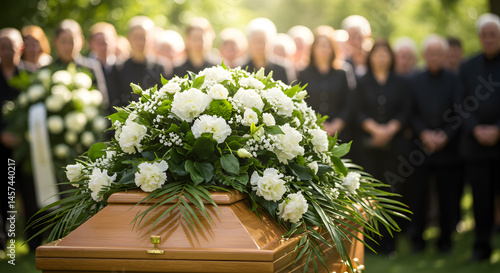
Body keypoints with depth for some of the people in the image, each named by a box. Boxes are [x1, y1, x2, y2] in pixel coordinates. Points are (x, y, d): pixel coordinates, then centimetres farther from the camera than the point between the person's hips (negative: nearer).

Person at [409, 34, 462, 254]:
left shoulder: (454, 80, 6)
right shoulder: (415, 81, 8)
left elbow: (459, 113, 1)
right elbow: (411, 113, 4)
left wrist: (446, 135, -12)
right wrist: (424, 133, -11)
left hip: (447, 147, 0)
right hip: (421, 145, 0)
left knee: (447, 196, 1)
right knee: (419, 193, 1)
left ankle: (445, 240, 13)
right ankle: (417, 239, 12)